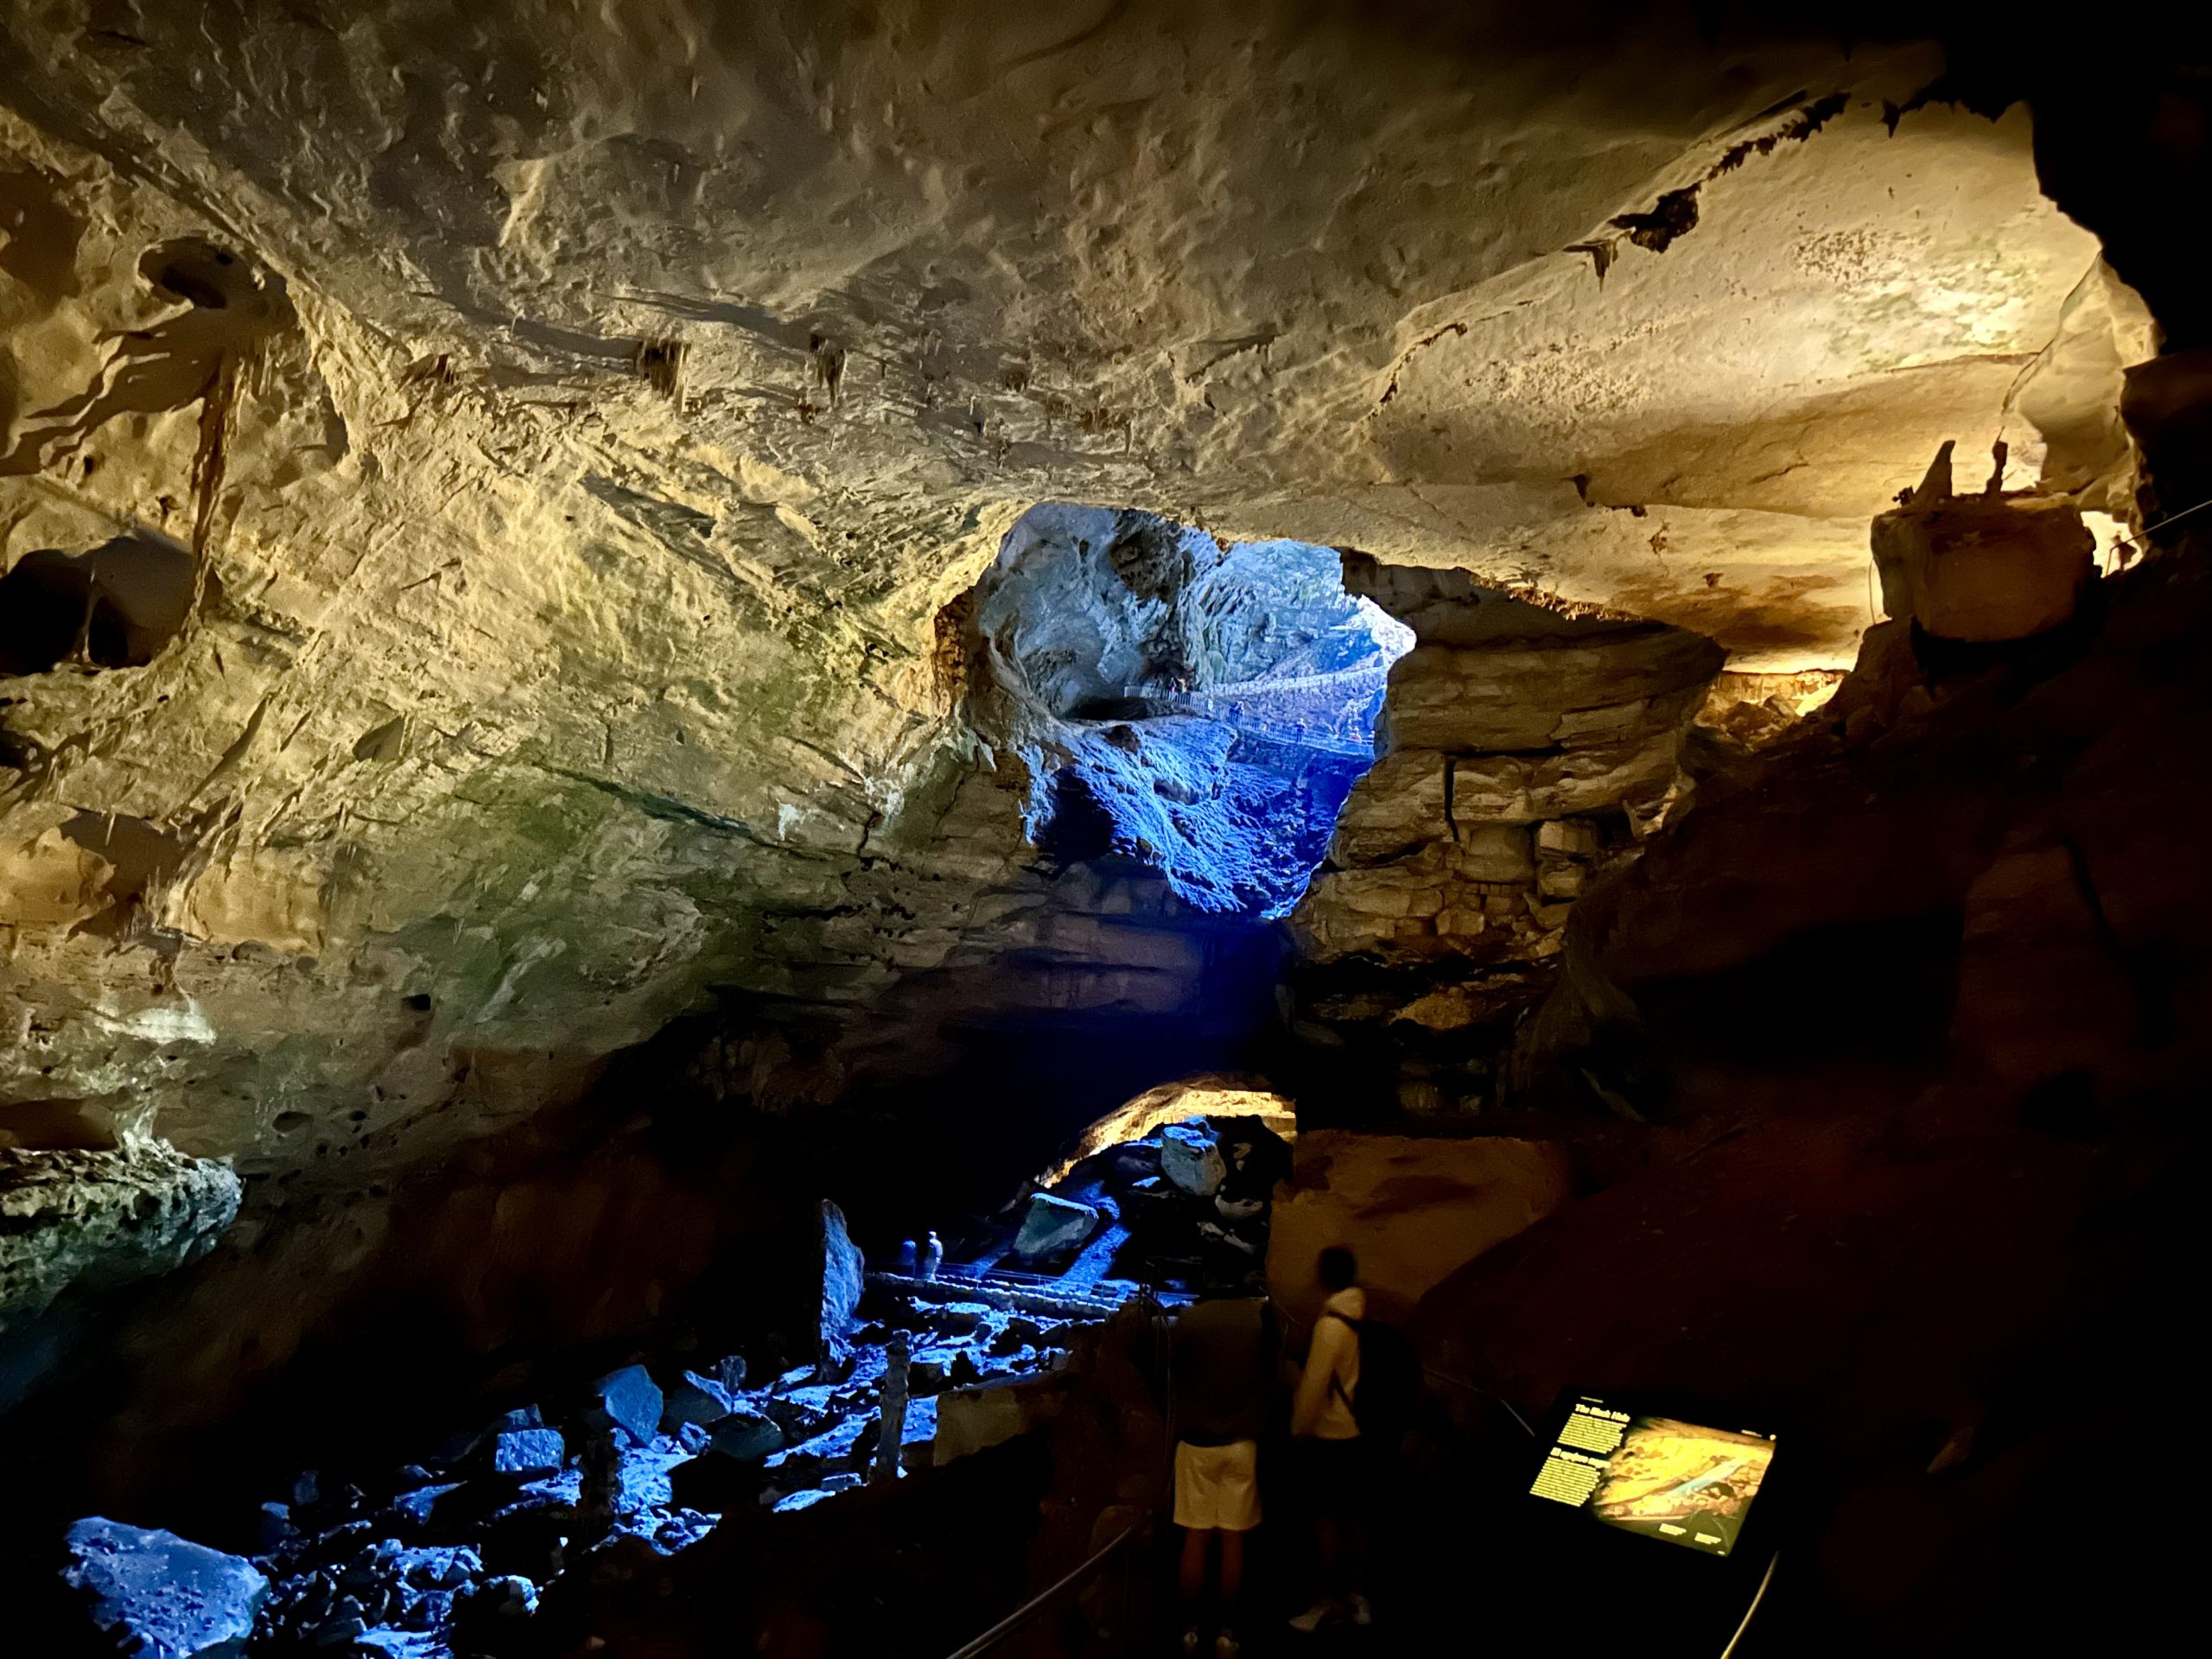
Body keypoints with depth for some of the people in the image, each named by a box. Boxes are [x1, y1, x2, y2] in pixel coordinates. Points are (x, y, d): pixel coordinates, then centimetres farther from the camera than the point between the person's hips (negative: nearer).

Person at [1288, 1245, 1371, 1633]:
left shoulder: (1332, 1323, -19)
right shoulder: (1369, 1317, 1)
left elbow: (1314, 1382, -18)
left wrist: (1299, 1428, -7)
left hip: (1330, 1434, -7)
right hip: (1362, 1432, 7)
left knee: (1327, 1516, 4)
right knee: (1357, 1516, 14)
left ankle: (1330, 1600, 11)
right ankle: (1358, 1597, 23)